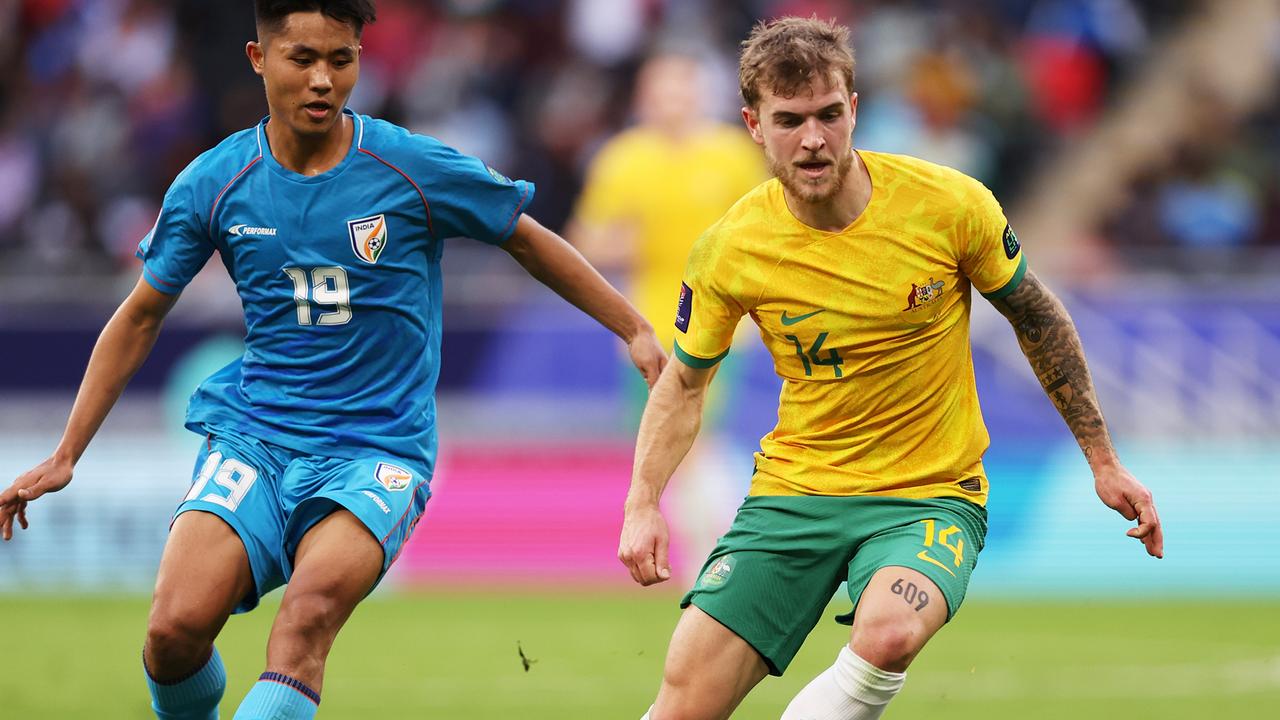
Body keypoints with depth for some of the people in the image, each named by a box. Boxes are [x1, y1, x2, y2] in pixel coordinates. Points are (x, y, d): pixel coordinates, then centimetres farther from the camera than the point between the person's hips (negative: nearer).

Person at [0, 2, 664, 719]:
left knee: (310, 611, -31)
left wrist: (638, 331, 12)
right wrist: (65, 456, 13)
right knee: (175, 630, -19)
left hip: (379, 450, -2)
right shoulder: (211, 185, 1)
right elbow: (141, 317, 13)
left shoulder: (417, 169, -5)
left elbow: (530, 241, 11)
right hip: (251, 436, 2)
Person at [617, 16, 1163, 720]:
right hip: (793, 490, 2)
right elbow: (684, 381, 10)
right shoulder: (728, 251, -8)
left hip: (931, 493, -2)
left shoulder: (949, 205, -12)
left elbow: (1037, 318, 5)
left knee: (887, 635, -35)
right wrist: (642, 504, -4)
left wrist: (1103, 462, 10)